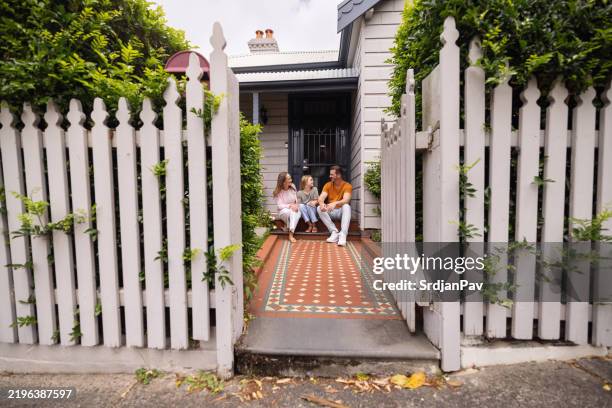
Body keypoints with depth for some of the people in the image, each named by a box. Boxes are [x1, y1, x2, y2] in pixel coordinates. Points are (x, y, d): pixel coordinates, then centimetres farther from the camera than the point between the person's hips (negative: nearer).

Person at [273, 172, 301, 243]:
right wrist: (290, 205, -29)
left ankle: (291, 234, -33)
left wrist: (296, 206, -15)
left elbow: (296, 200, 7)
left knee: (297, 214, -36)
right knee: (291, 212, -38)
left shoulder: (292, 187, 0)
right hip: (283, 211, -2)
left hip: (294, 209, 2)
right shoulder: (278, 192, -10)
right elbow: (279, 206, -16)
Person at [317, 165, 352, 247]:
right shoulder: (327, 185, 1)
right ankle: (334, 232, -27)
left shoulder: (347, 186, -9)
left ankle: (343, 234, -43)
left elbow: (346, 200, -26)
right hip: (330, 212, 3)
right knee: (319, 208, -24)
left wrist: (335, 203, -46)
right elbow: (321, 197, -12)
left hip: (341, 212, -3)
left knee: (346, 206, -34)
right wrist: (322, 203, -37)